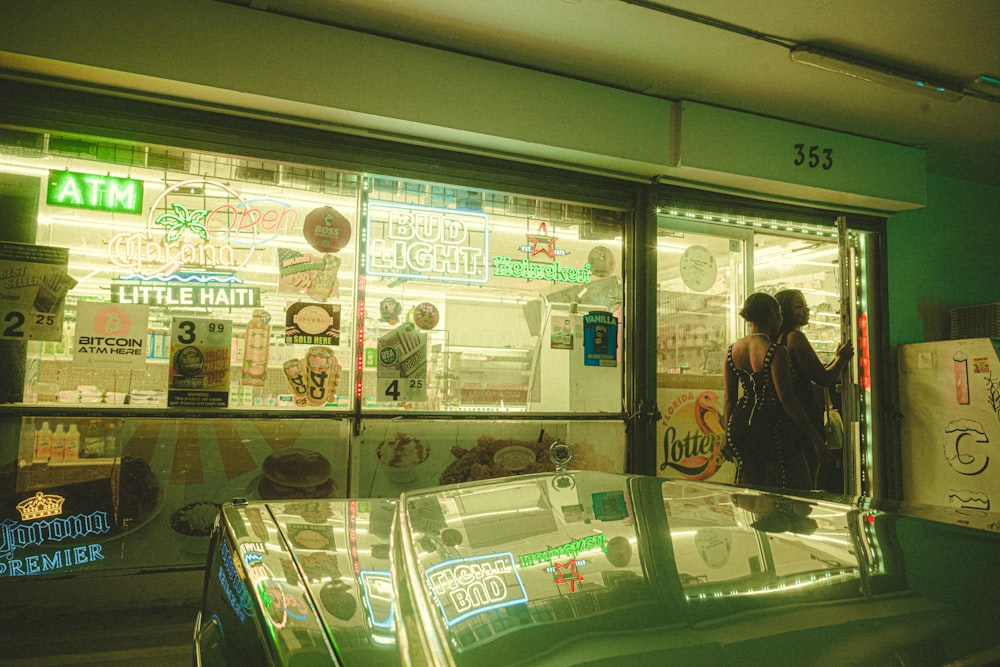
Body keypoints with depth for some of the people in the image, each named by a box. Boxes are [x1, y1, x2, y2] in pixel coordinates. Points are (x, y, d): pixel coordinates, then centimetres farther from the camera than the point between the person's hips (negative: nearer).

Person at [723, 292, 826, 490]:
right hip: (771, 427, -7)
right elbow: (786, 399, -15)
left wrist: (729, 435, 18)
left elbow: (729, 398, 9)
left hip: (741, 424, 7)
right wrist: (812, 433, -6)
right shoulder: (776, 352, -15)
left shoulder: (732, 351, 4)